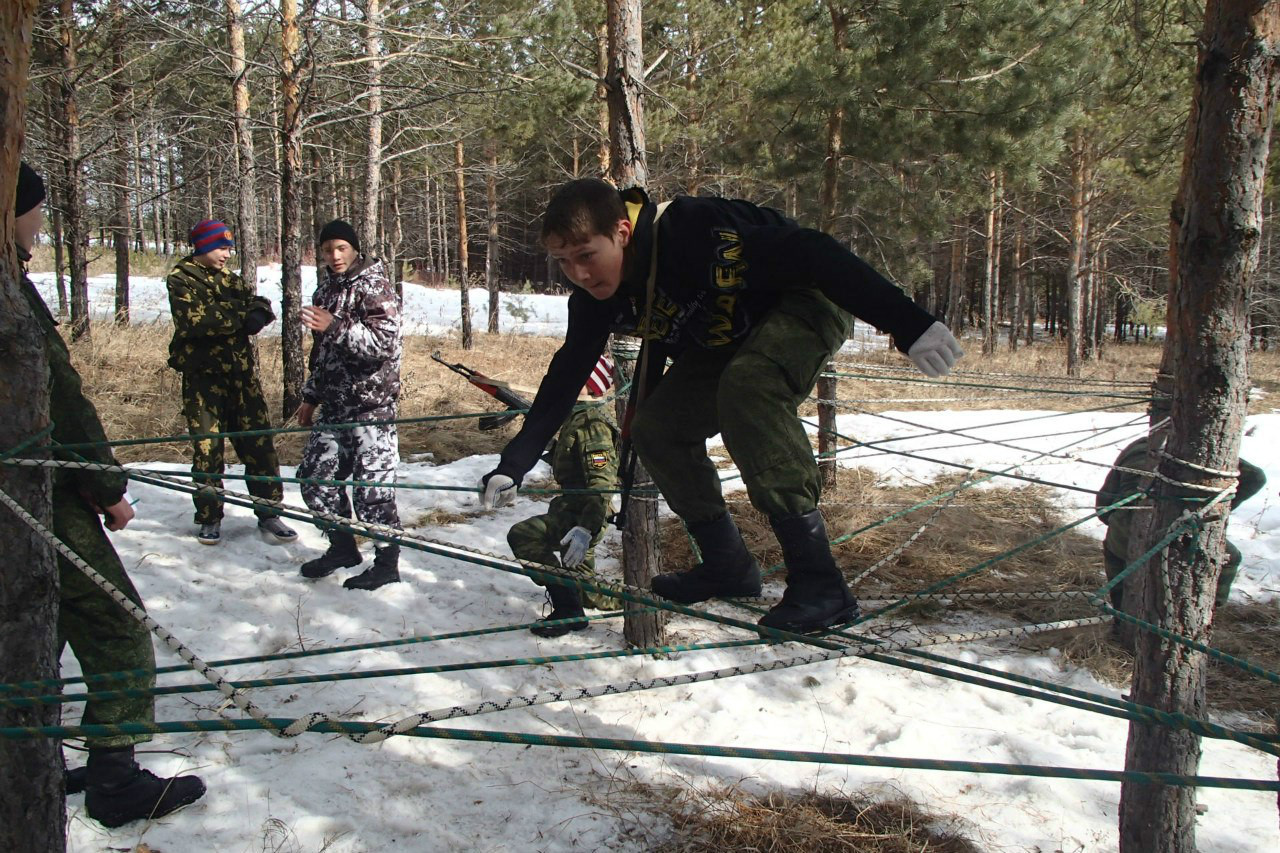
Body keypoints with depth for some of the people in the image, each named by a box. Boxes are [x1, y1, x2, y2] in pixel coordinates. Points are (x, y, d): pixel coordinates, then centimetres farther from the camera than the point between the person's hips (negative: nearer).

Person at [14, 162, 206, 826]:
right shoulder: (13, 291, -19)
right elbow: (59, 400, -19)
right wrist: (107, 488, -13)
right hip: (44, 497, -10)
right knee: (115, 628, -2)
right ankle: (115, 780, 4)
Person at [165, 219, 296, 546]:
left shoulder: (228, 278, 16)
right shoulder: (181, 279, -2)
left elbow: (257, 302, 7)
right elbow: (196, 318, -18)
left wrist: (259, 312, -17)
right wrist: (242, 317, -12)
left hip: (242, 372, 5)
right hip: (203, 376, -5)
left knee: (259, 444, 2)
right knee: (207, 448, 2)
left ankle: (268, 515, 9)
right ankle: (209, 519, 14)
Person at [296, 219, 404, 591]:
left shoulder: (374, 286, -8)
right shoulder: (326, 288, 16)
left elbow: (385, 342, -20)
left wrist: (335, 326, -28)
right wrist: (311, 396, 26)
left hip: (371, 403, -8)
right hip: (333, 404, 8)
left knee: (372, 485, -6)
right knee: (315, 477, 11)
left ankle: (387, 563, 8)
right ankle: (342, 548, 29)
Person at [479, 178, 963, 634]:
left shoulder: (692, 233, -34)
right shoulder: (596, 298, -11)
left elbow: (810, 255, -37)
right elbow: (564, 379, -1)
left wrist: (909, 325, -41)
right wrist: (512, 466, -7)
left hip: (810, 300, -8)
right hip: (726, 342, 8)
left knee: (746, 385, -36)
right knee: (655, 428, -6)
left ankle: (819, 581, -33)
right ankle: (727, 566, 12)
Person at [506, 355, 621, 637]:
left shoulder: (593, 424, -21)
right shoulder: (576, 416, 10)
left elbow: (602, 482, -29)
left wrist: (586, 528, -36)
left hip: (580, 513, -10)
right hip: (572, 506, 10)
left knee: (522, 536, -24)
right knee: (577, 569, 25)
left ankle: (568, 608, -17)